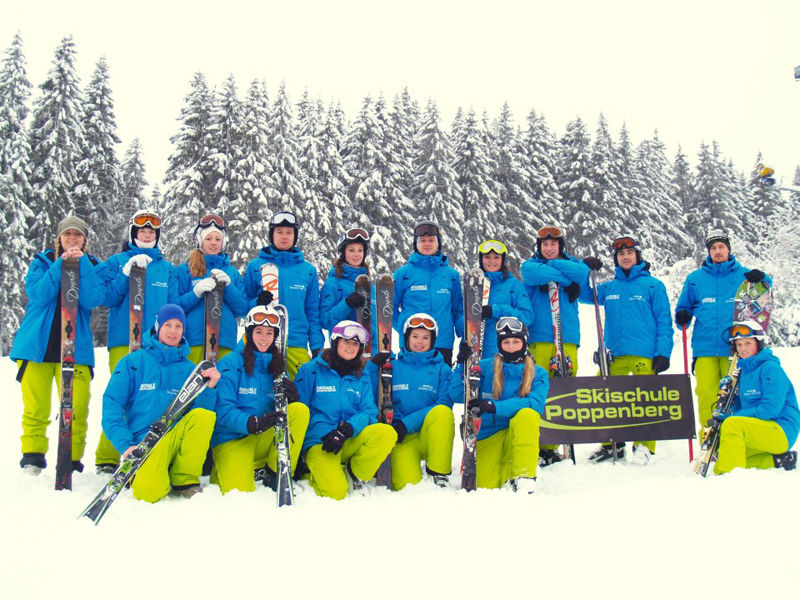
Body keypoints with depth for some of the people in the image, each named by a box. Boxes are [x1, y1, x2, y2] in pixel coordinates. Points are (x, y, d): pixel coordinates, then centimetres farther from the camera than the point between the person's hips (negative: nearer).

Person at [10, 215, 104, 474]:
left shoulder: (92, 266, 11)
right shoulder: (42, 262, 11)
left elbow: (92, 301, -7)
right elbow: (39, 295, -8)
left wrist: (81, 264, -11)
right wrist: (61, 265, -12)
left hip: (76, 347, 0)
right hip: (36, 344, 0)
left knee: (76, 409, -7)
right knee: (35, 407, 1)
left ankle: (72, 459, 4)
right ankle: (32, 456, 15)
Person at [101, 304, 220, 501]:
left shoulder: (189, 369, 13)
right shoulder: (132, 362, 7)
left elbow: (200, 412, 5)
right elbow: (111, 405, -1)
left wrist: (210, 388, -14)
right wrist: (126, 444, -13)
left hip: (178, 438, 3)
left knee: (205, 415, -28)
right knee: (147, 492, -32)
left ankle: (185, 480, -10)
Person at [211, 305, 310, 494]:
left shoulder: (276, 365, 10)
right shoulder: (230, 364, -7)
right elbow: (224, 411, -15)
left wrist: (291, 399, -14)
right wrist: (253, 423, -32)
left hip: (266, 440, 4)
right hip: (232, 439, -4)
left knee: (301, 410, -18)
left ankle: (274, 474, -11)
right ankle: (222, 471, 13)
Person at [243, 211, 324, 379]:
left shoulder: (308, 270, 11)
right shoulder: (255, 266, 7)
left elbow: (313, 313, 12)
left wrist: (317, 347, 5)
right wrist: (257, 303, -13)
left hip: (297, 344, 1)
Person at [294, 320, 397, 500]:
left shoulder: (362, 377, 15)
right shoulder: (311, 370, 5)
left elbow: (369, 412, 4)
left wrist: (346, 430, -17)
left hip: (350, 442, 4)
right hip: (319, 442, -3)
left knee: (387, 432, -25)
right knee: (335, 492, -27)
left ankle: (356, 474, -2)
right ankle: (312, 472, 8)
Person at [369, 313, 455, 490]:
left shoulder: (442, 369, 9)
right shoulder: (393, 366, 11)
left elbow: (445, 405, -5)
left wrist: (407, 423, -15)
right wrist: (373, 367, -8)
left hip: (432, 437, 1)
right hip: (402, 438, -1)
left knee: (442, 412, -31)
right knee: (408, 486, -25)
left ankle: (438, 475, -19)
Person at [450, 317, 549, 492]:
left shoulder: (538, 374, 4)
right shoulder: (485, 367, 4)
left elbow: (535, 404, -16)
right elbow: (457, 396, -4)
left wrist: (494, 407, -29)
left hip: (519, 436, 0)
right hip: (488, 437, 1)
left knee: (527, 415, -31)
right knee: (485, 486, -21)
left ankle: (524, 479, -24)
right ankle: (506, 467, 13)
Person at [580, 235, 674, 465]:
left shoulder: (653, 285, 4)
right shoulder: (609, 288, 15)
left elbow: (664, 322, 2)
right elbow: (584, 295, 23)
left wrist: (663, 353, -7)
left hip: (644, 354, -4)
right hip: (614, 355, 4)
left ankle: (644, 445, 7)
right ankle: (612, 444, 14)